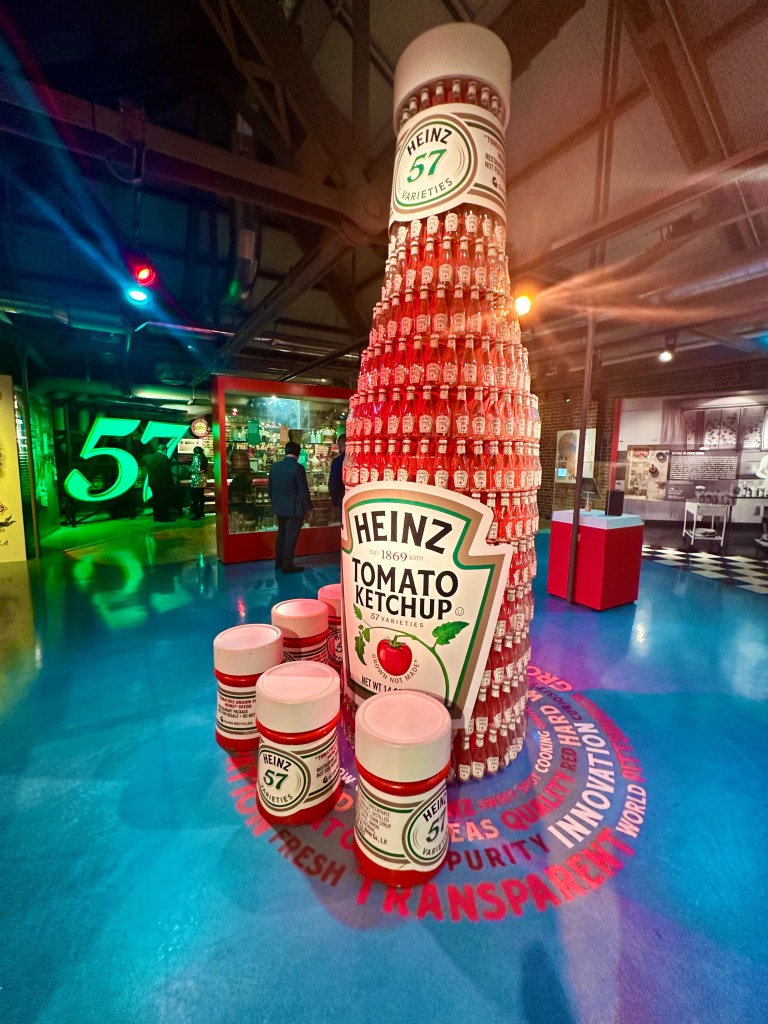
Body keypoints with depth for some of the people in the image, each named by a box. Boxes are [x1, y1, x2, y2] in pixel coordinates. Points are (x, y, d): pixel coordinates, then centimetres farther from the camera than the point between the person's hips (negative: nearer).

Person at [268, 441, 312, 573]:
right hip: (294, 508, -6)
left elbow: (270, 487, 8)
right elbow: (304, 490, -16)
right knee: (291, 536, 2)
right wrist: (308, 507, -6)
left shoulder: (274, 466, 1)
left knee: (281, 534, 18)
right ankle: (287, 565, 8)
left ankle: (279, 562, 27)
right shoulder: (298, 468, -18)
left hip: (279, 507, 6)